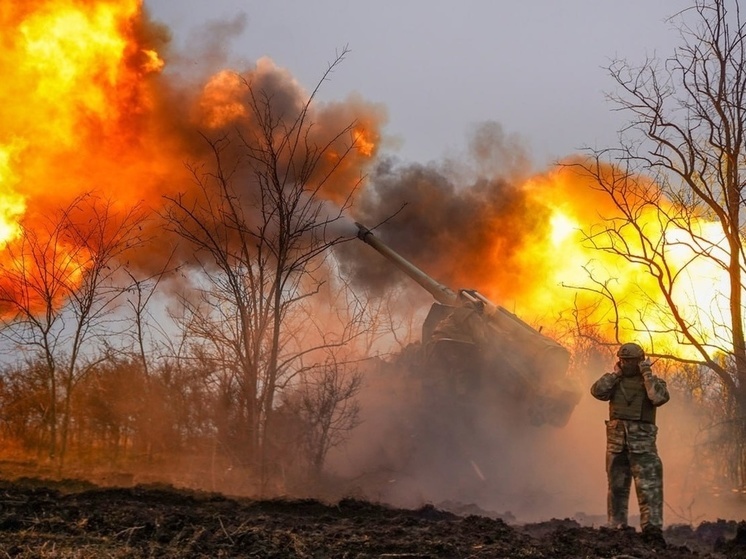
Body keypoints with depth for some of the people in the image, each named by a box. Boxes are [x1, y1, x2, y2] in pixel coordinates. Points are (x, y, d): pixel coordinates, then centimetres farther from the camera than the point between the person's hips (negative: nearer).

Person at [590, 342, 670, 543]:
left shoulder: (652, 381, 3)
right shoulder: (615, 382, 11)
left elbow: (660, 398, -18)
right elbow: (597, 391, -6)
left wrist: (647, 374, -10)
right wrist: (615, 373, -2)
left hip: (642, 442, -3)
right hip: (616, 441, 4)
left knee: (649, 486, -11)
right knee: (617, 486, 8)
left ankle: (652, 527, -16)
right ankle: (616, 528, 15)